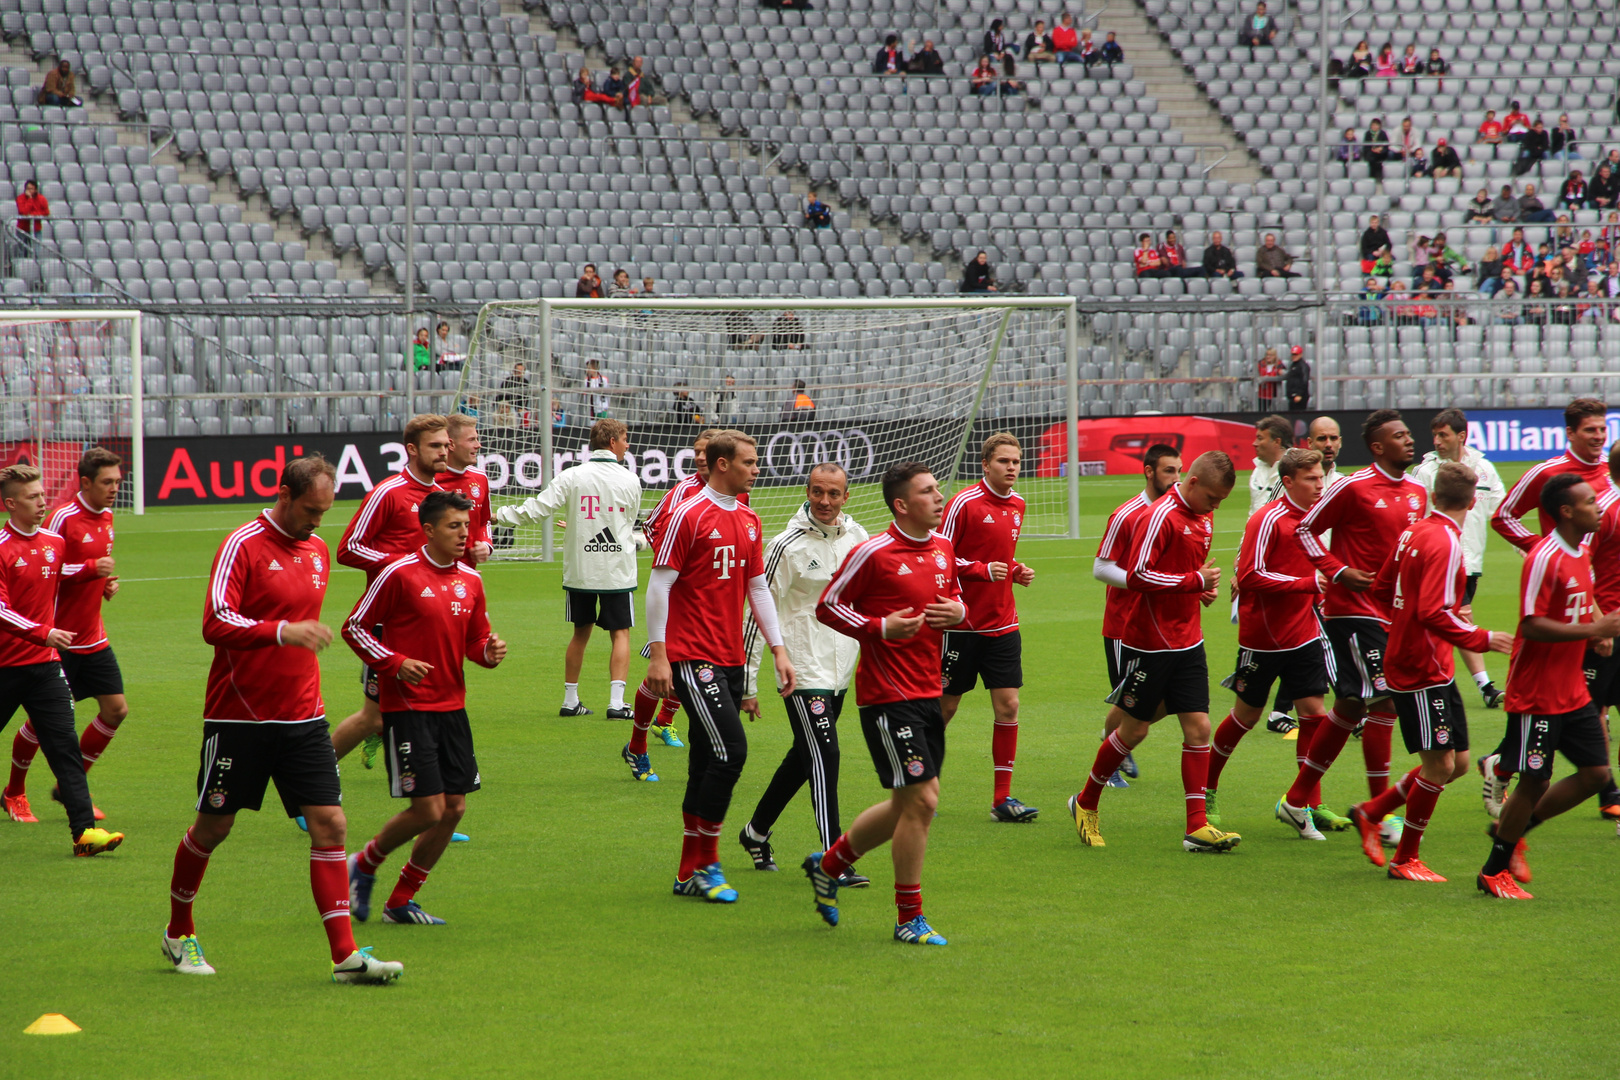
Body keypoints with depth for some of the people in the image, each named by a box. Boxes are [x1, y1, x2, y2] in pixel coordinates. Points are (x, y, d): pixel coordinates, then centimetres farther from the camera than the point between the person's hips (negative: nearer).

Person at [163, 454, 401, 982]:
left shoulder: (317, 551, 11)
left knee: (330, 825, -6)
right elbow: (215, 623, -22)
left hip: (303, 717, 6)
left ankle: (345, 955, -7)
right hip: (239, 716, -5)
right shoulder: (242, 546, -11)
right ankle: (179, 934, 28)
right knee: (214, 827, 7)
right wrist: (283, 632, -34)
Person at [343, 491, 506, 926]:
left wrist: (491, 650, -4)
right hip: (407, 707, -7)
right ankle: (364, 865, 15)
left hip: (451, 706, 7)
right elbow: (354, 628, -3)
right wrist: (395, 663, -14)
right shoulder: (401, 573, -9)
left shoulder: (470, 580, 9)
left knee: (454, 808, 3)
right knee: (427, 808, -12)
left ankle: (400, 902, 16)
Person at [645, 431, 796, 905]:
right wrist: (658, 654, -13)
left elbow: (758, 588, 20)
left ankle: (691, 871, 13)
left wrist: (778, 649, 14)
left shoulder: (749, 522, 14)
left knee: (710, 762, 8)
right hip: (692, 656, -8)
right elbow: (659, 585, -9)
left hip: (731, 660, 8)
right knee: (731, 750, -15)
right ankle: (703, 865, -7)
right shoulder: (688, 516, -9)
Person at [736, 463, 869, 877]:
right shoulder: (787, 545, -13)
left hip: (841, 671, 7)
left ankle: (757, 832, 33)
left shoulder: (857, 536, 5)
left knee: (804, 757, 15)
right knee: (824, 756, -14)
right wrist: (748, 684, -11)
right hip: (803, 670, -6)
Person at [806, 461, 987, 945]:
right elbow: (827, 607, -7)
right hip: (886, 693, -8)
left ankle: (828, 864, 33)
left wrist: (959, 612, -2)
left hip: (928, 691, 8)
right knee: (920, 800, -10)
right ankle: (909, 919, 2)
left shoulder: (943, 548, 9)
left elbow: (955, 598, 22)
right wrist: (881, 628, -19)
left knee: (910, 804, 13)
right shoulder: (874, 553, -13)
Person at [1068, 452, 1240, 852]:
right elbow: (1137, 575, -24)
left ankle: (1197, 826, -2)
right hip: (1149, 642, -8)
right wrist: (1195, 580, -20)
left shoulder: (1203, 519, 10)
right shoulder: (1162, 516, -17)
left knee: (1198, 726, -1)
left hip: (1188, 641, 8)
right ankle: (1085, 803, 24)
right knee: (1134, 729, 3)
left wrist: (1206, 586, 5)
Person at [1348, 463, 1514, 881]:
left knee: (1457, 763, 11)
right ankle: (1405, 860, 8)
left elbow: (1382, 591, 18)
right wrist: (1481, 639, -21)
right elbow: (1434, 615, -27)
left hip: (1435, 671, 9)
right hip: (1422, 671, -9)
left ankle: (1370, 813, 22)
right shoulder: (1445, 544, -19)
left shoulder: (1414, 533, 8)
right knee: (1439, 765, -4)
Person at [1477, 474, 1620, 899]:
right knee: (1534, 781, -3)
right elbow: (1532, 625, -24)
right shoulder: (1544, 559, -20)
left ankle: (1511, 831, 20)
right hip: (1537, 693, -9)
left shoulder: (1581, 553, 9)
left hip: (1573, 691, 9)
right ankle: (1493, 872, 12)